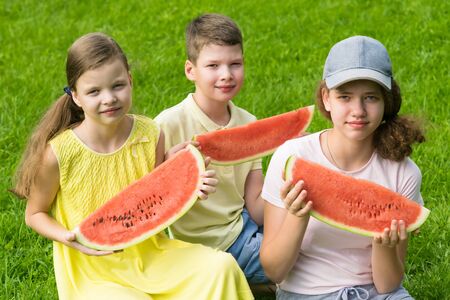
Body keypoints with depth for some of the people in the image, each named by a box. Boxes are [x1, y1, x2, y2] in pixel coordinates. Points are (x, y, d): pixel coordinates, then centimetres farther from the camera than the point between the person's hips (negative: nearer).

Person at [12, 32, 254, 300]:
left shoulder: (151, 135, -8)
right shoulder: (58, 153, -18)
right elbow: (35, 214, -2)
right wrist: (69, 238, -21)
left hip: (149, 252, 4)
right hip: (93, 272, -4)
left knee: (221, 266, -17)